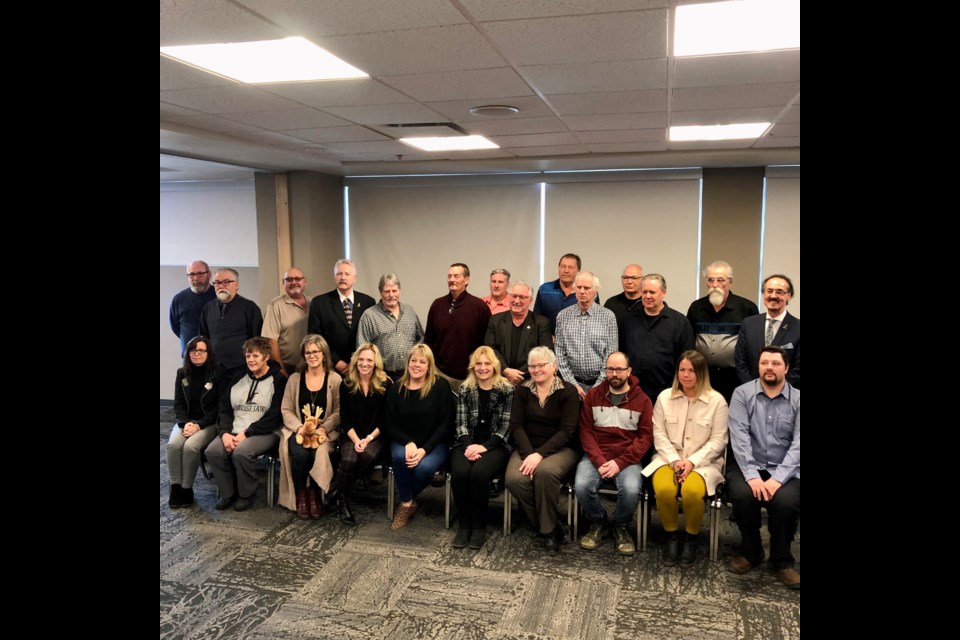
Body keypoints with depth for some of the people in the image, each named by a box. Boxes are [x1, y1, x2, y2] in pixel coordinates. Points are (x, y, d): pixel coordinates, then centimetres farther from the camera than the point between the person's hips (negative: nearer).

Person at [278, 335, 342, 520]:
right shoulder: (294, 379, 10)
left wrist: (323, 429, -18)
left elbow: (338, 412, -2)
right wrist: (299, 428, -13)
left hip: (325, 432, -1)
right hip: (298, 431, 1)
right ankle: (301, 495, -8)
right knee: (300, 453, -31)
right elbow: (286, 410, 5)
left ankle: (314, 493, -7)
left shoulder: (335, 379, 2)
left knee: (319, 453, -33)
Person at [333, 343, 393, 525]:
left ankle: (339, 489, -9)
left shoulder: (386, 384, -4)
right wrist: (356, 440, -13)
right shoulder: (347, 384, 2)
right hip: (352, 436, 1)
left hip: (376, 436, -1)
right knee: (349, 459, -30)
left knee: (368, 455, -33)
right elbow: (345, 419, 2)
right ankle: (342, 499, -6)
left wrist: (369, 438, -13)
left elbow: (386, 419, -2)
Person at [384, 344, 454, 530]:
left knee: (424, 467, -32)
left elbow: (446, 424, -9)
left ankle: (405, 502, -1)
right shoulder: (397, 388, 2)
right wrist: (408, 443, -19)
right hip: (404, 441, 2)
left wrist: (424, 449, -19)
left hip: (434, 443, -2)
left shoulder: (441, 386, -8)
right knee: (399, 457, -32)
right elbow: (391, 425, 1)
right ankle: (407, 503, -8)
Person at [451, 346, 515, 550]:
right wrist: (468, 445, -14)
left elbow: (506, 426, -5)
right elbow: (461, 423, 4)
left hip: (496, 445, -2)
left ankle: (479, 525, -9)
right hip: (468, 443, 2)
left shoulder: (507, 390, -1)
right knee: (460, 472, -29)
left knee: (479, 473, -31)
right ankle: (464, 523, -8)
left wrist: (484, 446, -17)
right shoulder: (465, 389, 8)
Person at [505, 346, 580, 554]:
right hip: (527, 447, 3)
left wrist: (540, 454, -22)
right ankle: (549, 527, -7)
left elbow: (567, 431, -11)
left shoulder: (568, 392, -3)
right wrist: (529, 454, -18)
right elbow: (516, 426, -1)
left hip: (560, 449, -3)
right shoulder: (522, 391, 7)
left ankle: (548, 529, -13)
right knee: (514, 479, -28)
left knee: (545, 471, -36)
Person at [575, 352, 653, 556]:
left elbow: (645, 437, -3)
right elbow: (586, 431, 3)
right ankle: (598, 523, 5)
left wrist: (620, 462, -14)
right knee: (582, 486, -27)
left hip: (627, 459, -1)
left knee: (631, 491, -30)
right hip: (596, 456, 1)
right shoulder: (593, 395, 8)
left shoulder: (642, 400, 3)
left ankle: (621, 526, 5)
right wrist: (599, 461, -12)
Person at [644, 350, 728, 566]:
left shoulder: (717, 401, -1)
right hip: (669, 458, 2)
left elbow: (718, 441, -4)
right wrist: (675, 461, -12)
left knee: (692, 491, -32)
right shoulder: (665, 397, 5)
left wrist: (692, 461, -15)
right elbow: (659, 435, 2)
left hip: (703, 462, -1)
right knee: (664, 489, -30)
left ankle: (691, 538, -3)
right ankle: (672, 536, -2)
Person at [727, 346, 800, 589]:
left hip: (785, 470, 0)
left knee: (786, 501, -29)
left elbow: (797, 444, -8)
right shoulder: (742, 394, 0)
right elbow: (739, 437, -10)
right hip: (748, 466, 0)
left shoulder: (797, 400, 1)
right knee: (743, 494, -30)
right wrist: (751, 475, -22)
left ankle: (782, 560, 0)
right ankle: (750, 551, 1)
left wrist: (778, 478, -21)